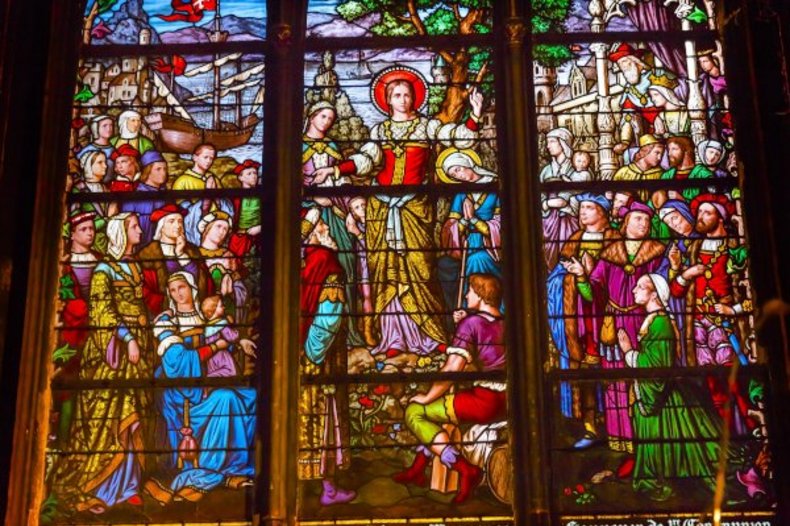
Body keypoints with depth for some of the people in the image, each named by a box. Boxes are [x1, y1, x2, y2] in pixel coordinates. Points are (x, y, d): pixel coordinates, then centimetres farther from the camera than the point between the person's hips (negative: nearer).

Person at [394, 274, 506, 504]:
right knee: (433, 411, 27)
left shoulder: (471, 322, -9)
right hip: (507, 402, 9)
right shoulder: (506, 323, 14)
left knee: (414, 412, 1)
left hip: (484, 401, -9)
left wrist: (427, 397, -3)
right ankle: (417, 469, 28)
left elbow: (452, 369, -15)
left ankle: (465, 469, -9)